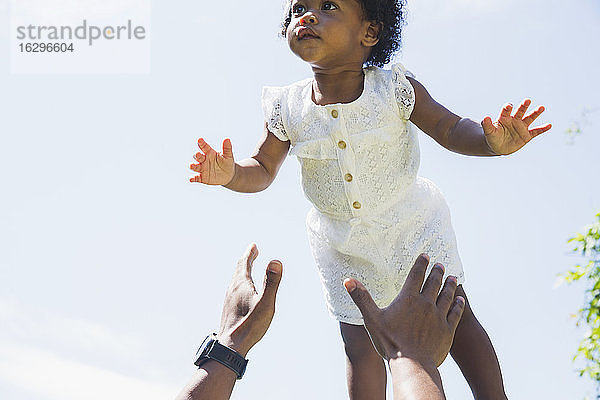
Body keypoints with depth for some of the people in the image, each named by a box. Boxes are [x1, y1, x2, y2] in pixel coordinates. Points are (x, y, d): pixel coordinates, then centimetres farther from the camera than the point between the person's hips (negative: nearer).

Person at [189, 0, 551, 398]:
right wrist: (232, 174, -26)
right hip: (343, 244, 2)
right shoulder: (287, 109, -14)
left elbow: (451, 129, -15)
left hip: (413, 224, -1)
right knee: (360, 346, 10)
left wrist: (494, 142, -35)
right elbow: (263, 170, -4)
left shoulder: (394, 90, -19)